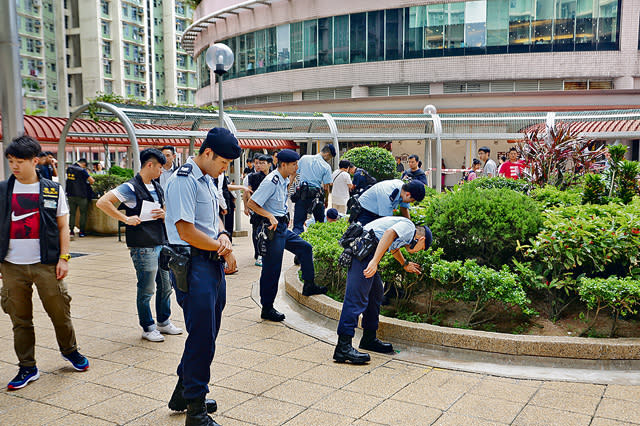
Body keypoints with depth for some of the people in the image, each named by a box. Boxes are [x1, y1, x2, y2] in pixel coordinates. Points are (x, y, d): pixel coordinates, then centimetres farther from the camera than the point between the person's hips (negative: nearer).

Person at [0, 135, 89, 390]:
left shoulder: (53, 190, 3)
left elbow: (63, 226, 6)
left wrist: (63, 258, -2)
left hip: (46, 264, -1)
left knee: (59, 310, 4)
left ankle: (69, 350, 29)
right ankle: (27, 368, 19)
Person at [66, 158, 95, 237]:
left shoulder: (69, 168, 5)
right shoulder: (82, 170, -14)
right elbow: (92, 181, -15)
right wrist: (89, 183, 7)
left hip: (71, 194, 5)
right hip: (81, 195, -5)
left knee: (72, 213, 13)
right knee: (83, 213, 6)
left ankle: (71, 230, 12)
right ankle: (82, 231, 6)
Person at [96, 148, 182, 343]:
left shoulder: (158, 188, 14)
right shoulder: (131, 188, -11)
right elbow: (102, 202, -18)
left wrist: (163, 215, 2)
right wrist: (126, 219, -18)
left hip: (161, 244, 8)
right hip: (143, 247, -8)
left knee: (165, 285, 15)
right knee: (146, 290, 2)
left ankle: (164, 322, 30)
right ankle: (148, 328, 17)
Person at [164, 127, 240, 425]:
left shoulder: (207, 180, 15)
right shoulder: (183, 180, -15)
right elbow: (186, 232, -21)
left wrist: (223, 234, 1)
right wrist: (224, 249, -11)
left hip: (213, 266, 10)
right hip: (194, 267, -10)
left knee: (207, 335, 17)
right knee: (202, 339, -3)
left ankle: (183, 395, 35)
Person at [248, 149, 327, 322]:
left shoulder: (285, 180, 9)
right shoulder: (271, 181, -19)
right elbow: (251, 203, -21)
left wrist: (285, 218, 15)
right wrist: (271, 216, -26)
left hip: (283, 227, 9)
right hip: (273, 229, -9)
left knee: (305, 248, 16)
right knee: (272, 270, -3)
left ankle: (309, 286, 28)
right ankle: (267, 308, 8)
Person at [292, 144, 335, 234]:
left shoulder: (304, 158, 5)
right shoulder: (326, 167, -3)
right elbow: (326, 187, -3)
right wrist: (326, 201, 11)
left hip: (302, 194, 2)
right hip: (316, 195, -1)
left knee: (298, 223, -1)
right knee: (320, 223, 16)